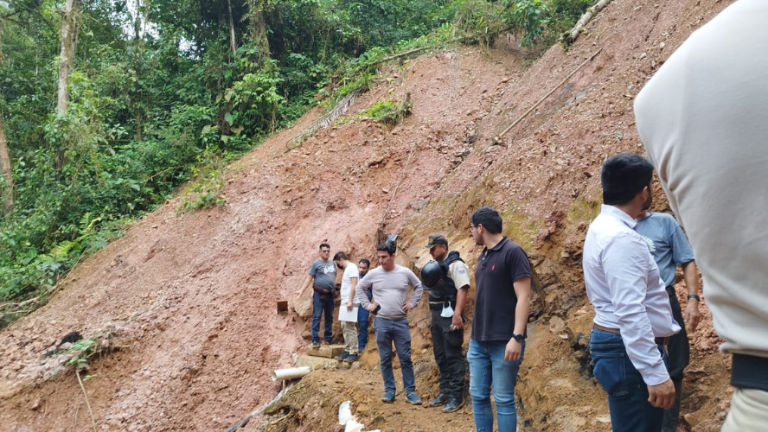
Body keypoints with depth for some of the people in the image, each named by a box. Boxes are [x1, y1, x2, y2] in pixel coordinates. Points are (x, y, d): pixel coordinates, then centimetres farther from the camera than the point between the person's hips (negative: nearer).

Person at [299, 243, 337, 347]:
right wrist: (301, 290, -16)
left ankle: (328, 337, 22)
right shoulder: (316, 263, -6)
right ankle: (315, 339, -2)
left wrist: (335, 289, 16)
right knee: (317, 317, -4)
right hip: (319, 294, -6)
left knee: (329, 317, 12)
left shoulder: (332, 263, 10)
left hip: (331, 294, 6)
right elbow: (309, 278, -8)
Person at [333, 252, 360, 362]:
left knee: (350, 327, -9)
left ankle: (353, 353, -6)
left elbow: (354, 285, -18)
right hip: (345, 302, 10)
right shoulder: (346, 269, 19)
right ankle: (347, 350, 14)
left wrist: (350, 301, -22)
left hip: (350, 303, -10)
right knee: (345, 327, 9)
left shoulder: (351, 267, -10)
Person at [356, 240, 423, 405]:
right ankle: (389, 390, 17)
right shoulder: (373, 273, -2)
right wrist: (367, 305, 3)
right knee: (385, 359, 6)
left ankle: (410, 391, 10)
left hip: (401, 322, 0)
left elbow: (419, 286, 15)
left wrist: (412, 303, 5)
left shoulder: (405, 273, -2)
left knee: (405, 358, 2)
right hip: (381, 322, 0)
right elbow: (359, 288, 12)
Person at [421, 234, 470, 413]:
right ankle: (445, 391, 24)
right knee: (440, 356, 14)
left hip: (449, 314, -9)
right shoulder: (435, 265, 15)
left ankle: (457, 396, 2)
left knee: (453, 356, -4)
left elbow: (462, 289, -21)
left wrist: (457, 314, -29)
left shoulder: (455, 264, -12)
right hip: (436, 315, 9)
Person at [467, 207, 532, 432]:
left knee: (503, 399, 1)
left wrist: (517, 337, -22)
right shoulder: (483, 255, 13)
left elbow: (523, 297, -15)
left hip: (503, 342, -7)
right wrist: (475, 335, 16)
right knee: (478, 395, 10)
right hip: (479, 341, 8)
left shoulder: (512, 252, -11)